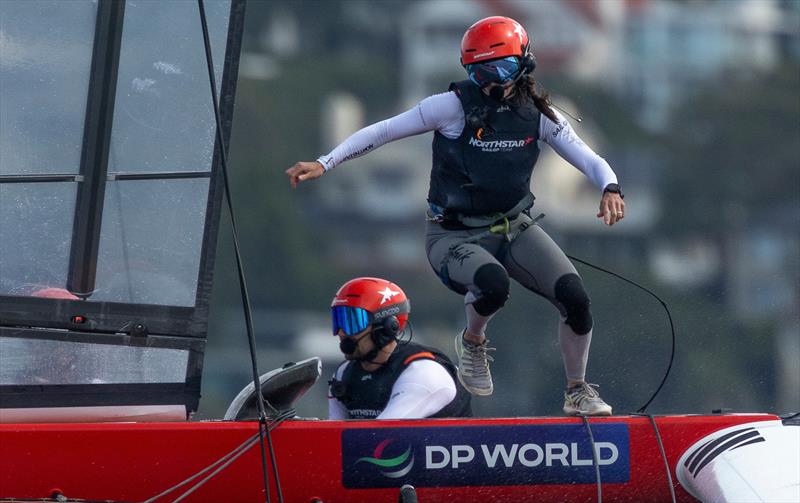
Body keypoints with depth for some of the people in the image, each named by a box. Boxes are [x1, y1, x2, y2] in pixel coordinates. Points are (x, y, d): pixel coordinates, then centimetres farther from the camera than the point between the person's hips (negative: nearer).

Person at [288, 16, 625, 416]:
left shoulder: (537, 114, -2)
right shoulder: (455, 106, -13)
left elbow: (590, 160, -4)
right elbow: (382, 132, -8)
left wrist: (609, 188, -27)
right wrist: (324, 164, -15)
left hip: (514, 228, 4)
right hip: (454, 236, -4)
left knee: (574, 296, -16)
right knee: (493, 284, -36)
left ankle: (577, 392, 8)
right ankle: (473, 341, 0)